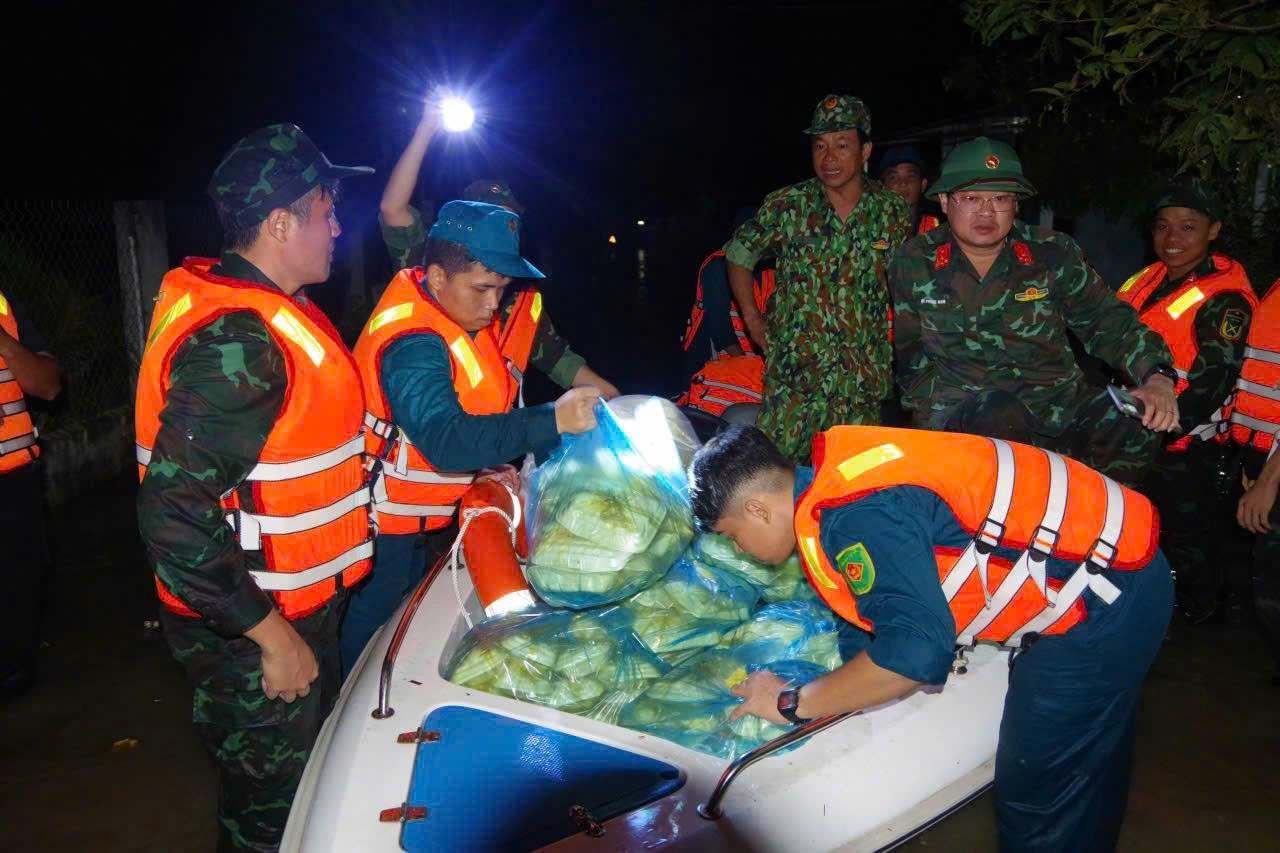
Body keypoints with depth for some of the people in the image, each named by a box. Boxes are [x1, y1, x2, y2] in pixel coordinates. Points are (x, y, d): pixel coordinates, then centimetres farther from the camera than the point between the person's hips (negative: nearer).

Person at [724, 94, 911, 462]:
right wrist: (752, 318, 3)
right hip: (793, 373, -1)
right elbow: (738, 254, 10)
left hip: (864, 378, 2)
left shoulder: (894, 213, 2)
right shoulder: (787, 205, -3)